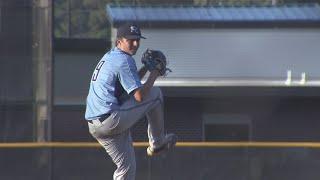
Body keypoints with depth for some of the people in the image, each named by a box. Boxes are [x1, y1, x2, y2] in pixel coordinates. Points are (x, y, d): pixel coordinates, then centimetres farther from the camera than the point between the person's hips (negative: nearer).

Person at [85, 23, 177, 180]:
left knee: (127, 167, 17)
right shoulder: (124, 60, -11)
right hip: (110, 120, -10)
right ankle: (157, 143, 14)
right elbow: (139, 95, -16)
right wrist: (153, 75, -1)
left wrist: (146, 68, 22)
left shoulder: (109, 57, 21)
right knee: (155, 93, 4)